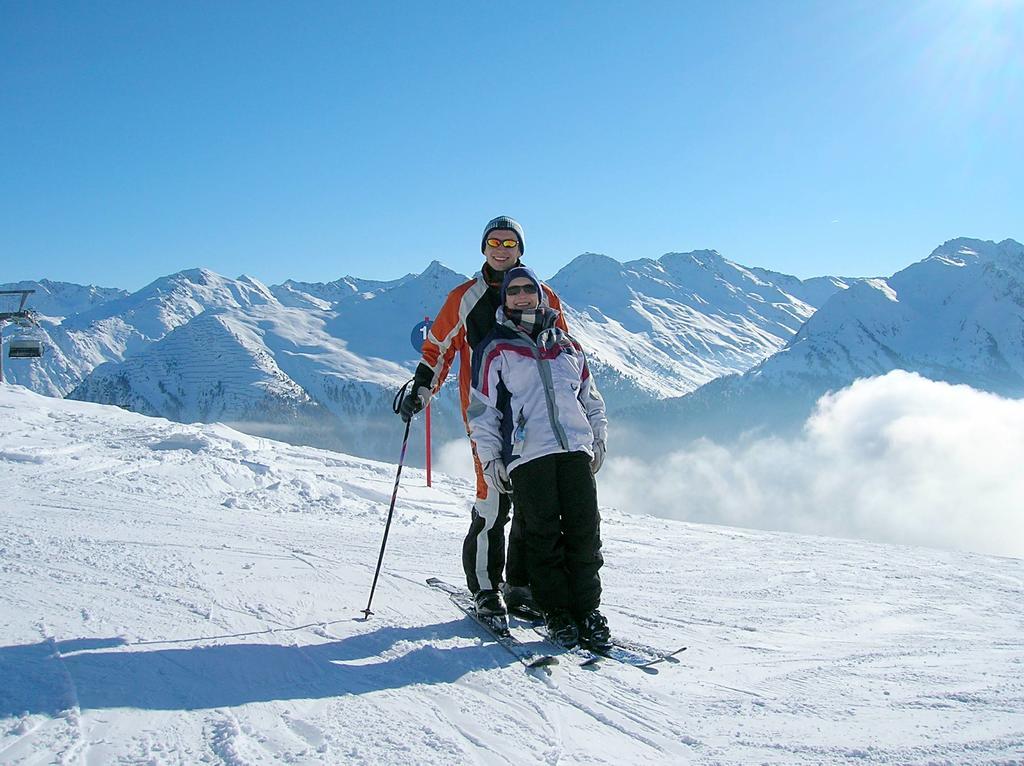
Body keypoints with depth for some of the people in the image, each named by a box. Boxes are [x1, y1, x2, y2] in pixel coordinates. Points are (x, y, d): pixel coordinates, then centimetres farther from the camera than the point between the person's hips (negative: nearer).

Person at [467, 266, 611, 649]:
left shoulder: (566, 345, 20)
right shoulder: (496, 348, 9)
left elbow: (591, 398, 25)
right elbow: (482, 409, 6)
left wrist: (598, 439, 14)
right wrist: (490, 457, -1)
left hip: (576, 450, 3)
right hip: (527, 455, -3)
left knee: (584, 532, -2)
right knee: (544, 536, -4)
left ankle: (588, 609, 8)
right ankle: (557, 613, 6)